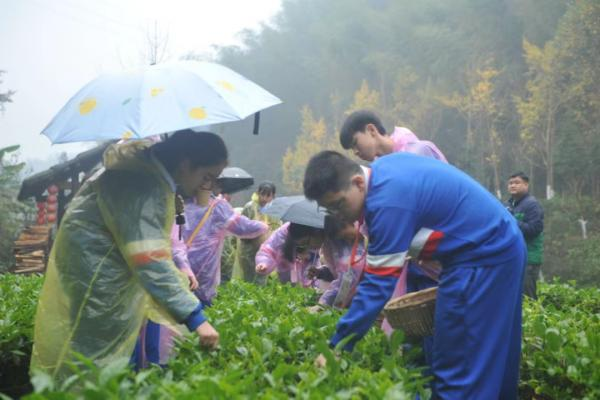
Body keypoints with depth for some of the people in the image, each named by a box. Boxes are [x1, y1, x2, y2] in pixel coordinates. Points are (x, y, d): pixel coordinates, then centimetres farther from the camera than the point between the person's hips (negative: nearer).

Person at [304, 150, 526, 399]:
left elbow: (378, 285, -25)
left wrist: (337, 347, -22)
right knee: (492, 360, 19)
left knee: (456, 367, -4)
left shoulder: (389, 202, -26)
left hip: (483, 257, -10)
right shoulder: (383, 168, 3)